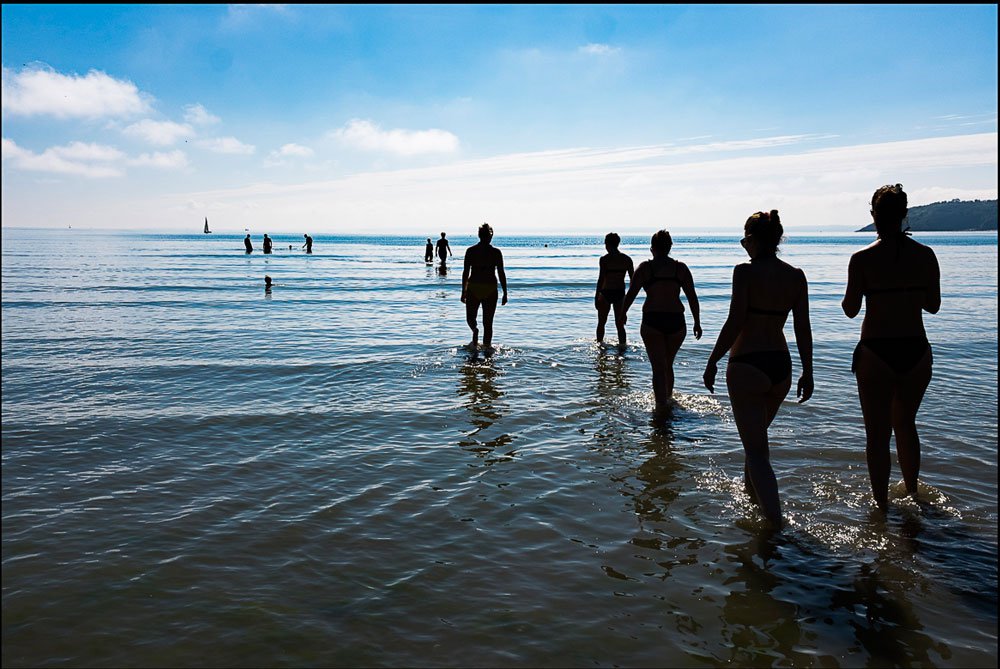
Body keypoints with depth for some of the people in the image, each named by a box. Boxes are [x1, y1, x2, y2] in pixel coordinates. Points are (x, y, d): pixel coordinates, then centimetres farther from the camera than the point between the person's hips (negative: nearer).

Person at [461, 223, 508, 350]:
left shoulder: (470, 251, -1)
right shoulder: (496, 252, -3)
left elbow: (465, 272, -1)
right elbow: (501, 274, -3)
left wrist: (463, 291, 7)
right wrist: (505, 293, 4)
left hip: (473, 288, 0)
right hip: (490, 289, 0)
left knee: (470, 317, 16)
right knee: (488, 323, 9)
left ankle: (475, 329, -17)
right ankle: (487, 347, 8)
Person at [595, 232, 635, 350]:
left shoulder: (604, 259, -12)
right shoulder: (627, 259, 1)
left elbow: (601, 279, -15)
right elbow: (633, 279, 3)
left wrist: (597, 296, -10)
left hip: (606, 293, -3)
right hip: (620, 294, 3)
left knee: (601, 323, 16)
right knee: (620, 324, 10)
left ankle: (599, 344, 25)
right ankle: (622, 345, 3)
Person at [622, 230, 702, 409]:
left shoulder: (645, 267, -1)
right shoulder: (681, 268, 4)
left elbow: (631, 294, 1)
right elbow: (692, 297, 5)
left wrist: (623, 314, 17)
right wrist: (697, 323, 12)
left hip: (652, 322, -2)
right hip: (676, 322, 2)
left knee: (658, 367, 0)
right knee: (668, 364, 21)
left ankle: (661, 405, -9)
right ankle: (668, 398, 35)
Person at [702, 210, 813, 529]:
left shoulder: (746, 272, -13)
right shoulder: (796, 276, 4)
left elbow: (734, 324, -15)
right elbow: (803, 329, 5)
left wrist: (712, 363, -6)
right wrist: (807, 372, 12)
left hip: (747, 366, -6)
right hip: (781, 366, 6)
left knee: (756, 450, 0)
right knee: (757, 435, 28)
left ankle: (775, 521, -8)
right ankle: (751, 494, 46)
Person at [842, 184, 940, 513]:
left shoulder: (862, 258, -10)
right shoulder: (925, 255, -1)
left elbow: (850, 310, -6)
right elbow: (933, 305, 6)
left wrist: (851, 290, 13)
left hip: (875, 352, -4)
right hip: (916, 350, 4)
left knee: (877, 432, 8)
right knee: (905, 423, 24)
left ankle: (881, 502, 15)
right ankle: (911, 489, 39)